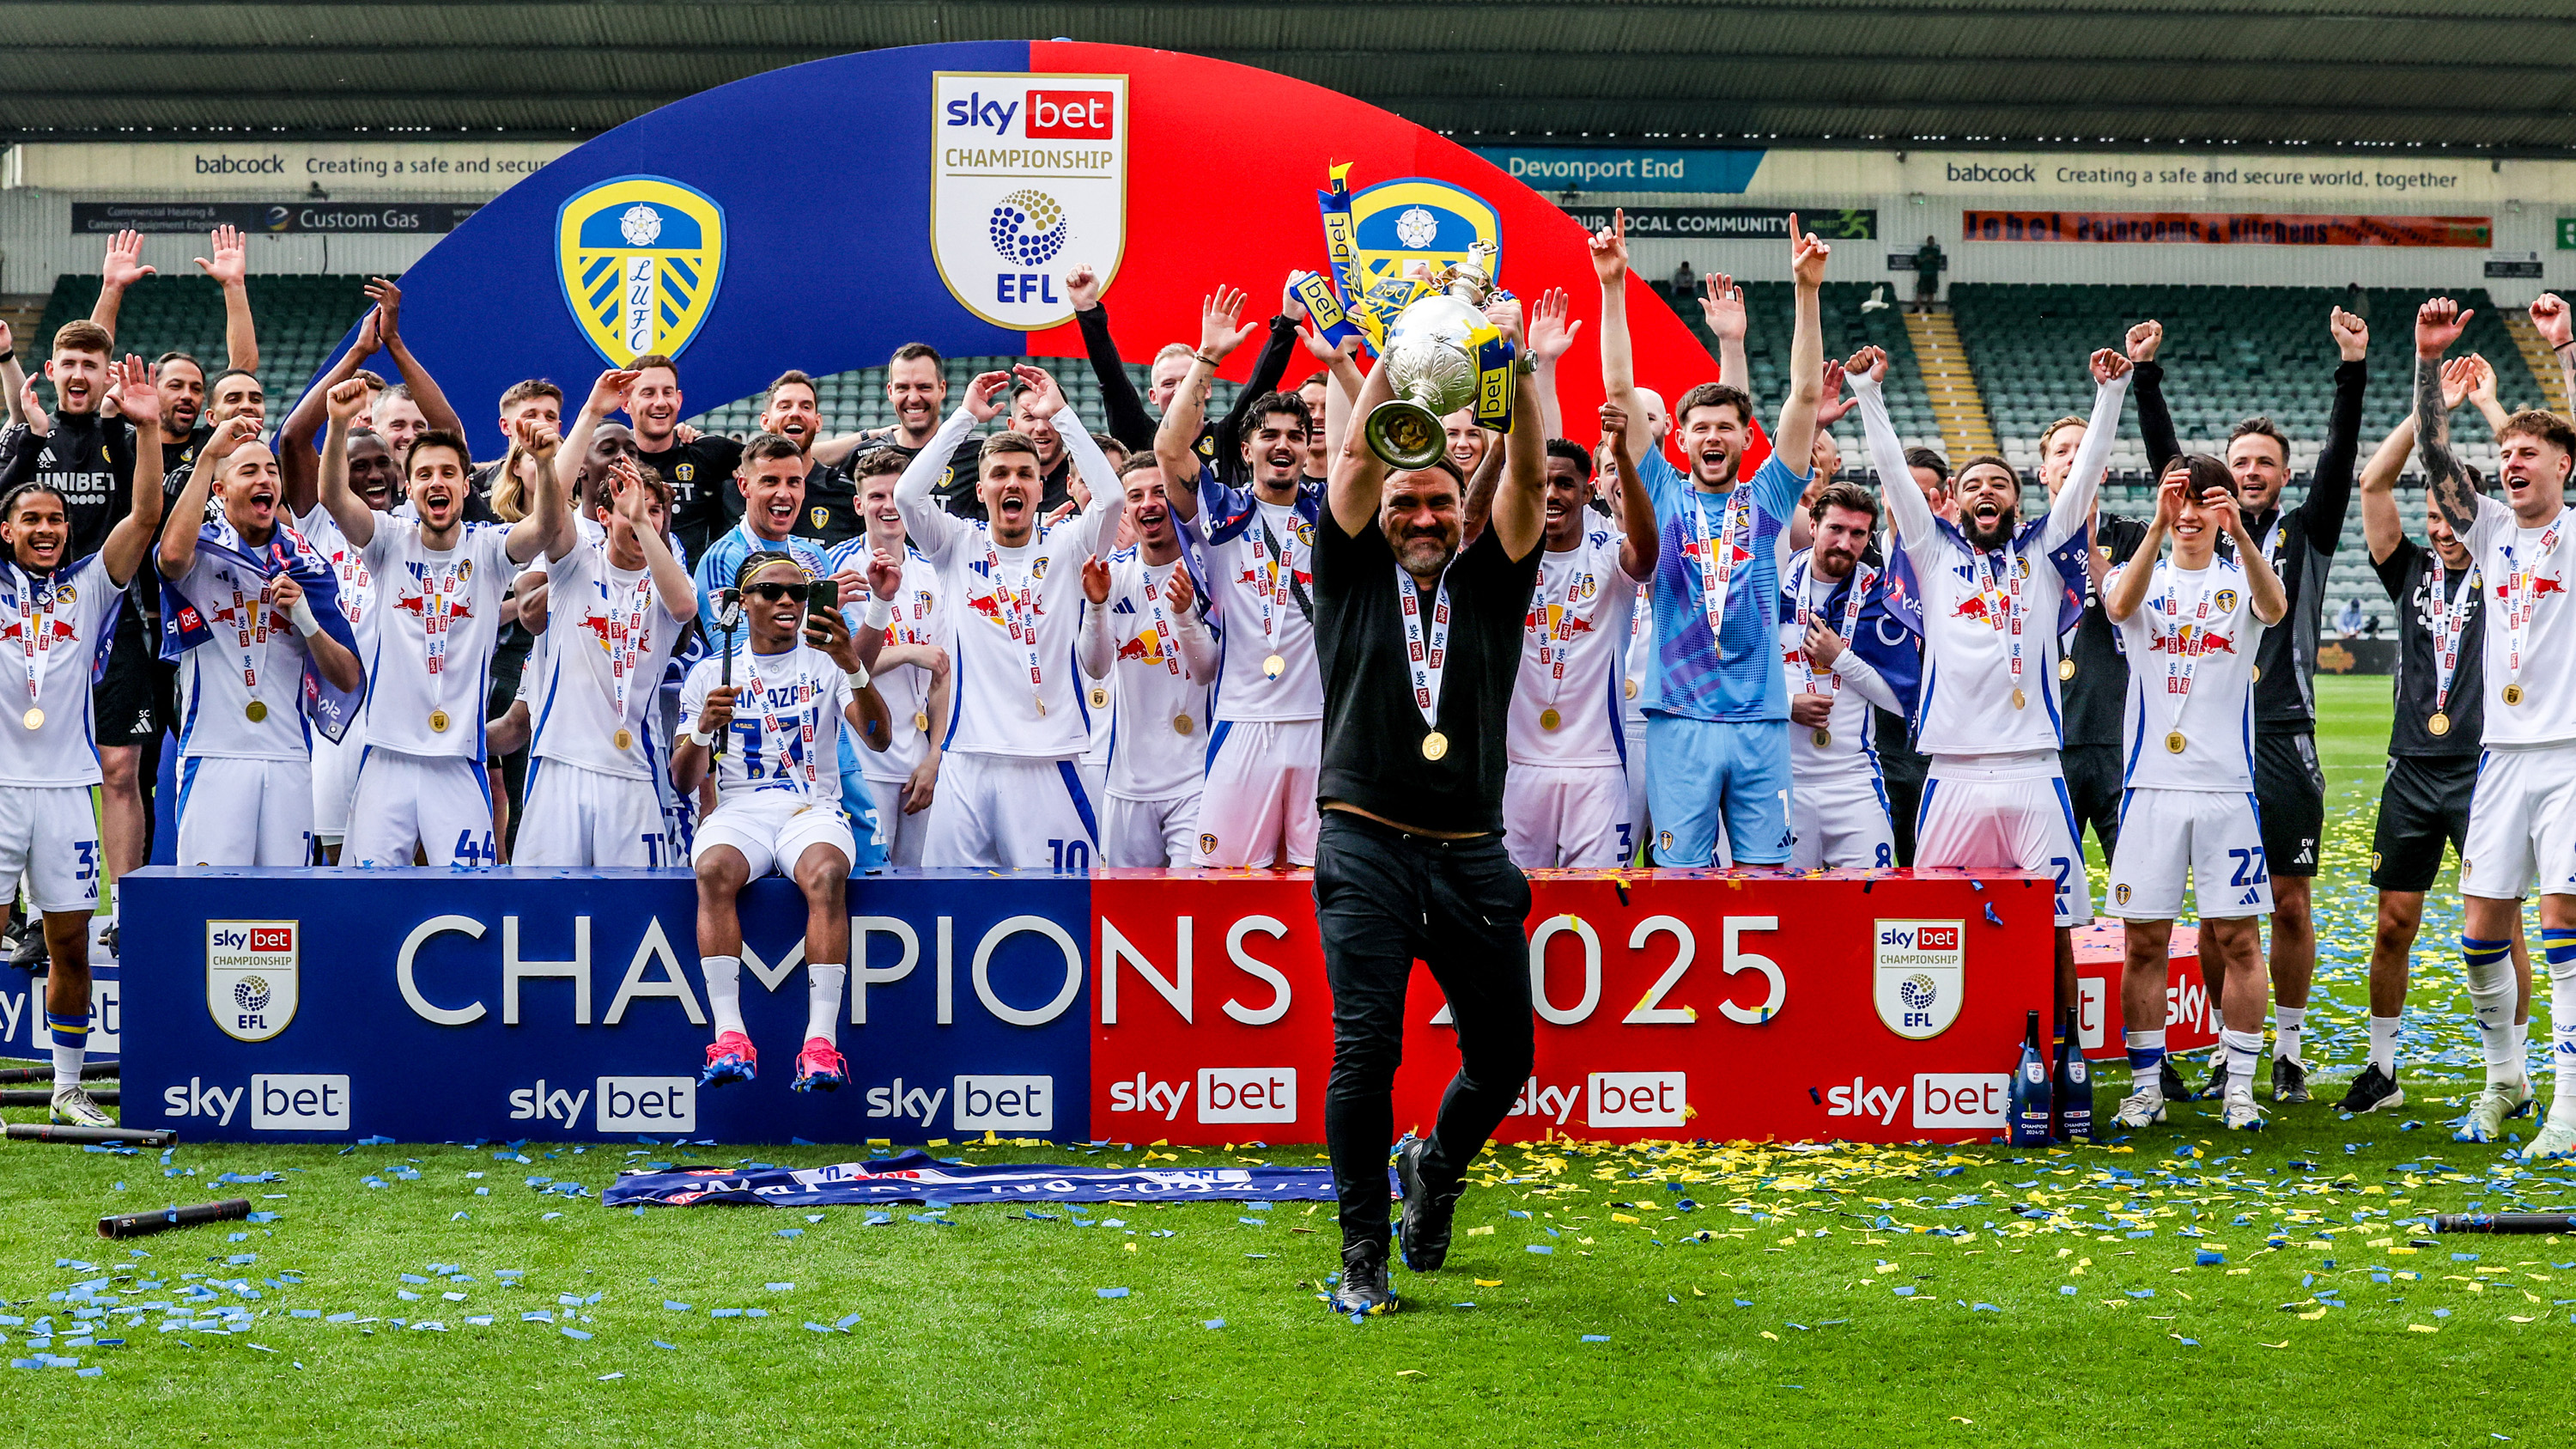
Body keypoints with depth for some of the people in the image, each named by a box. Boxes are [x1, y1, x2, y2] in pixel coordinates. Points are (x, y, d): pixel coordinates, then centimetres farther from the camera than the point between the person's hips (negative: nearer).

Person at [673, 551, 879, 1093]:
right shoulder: (709, 673, 16)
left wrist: (854, 667, -22)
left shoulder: (826, 662, 12)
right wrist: (703, 728, -10)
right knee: (714, 870, -34)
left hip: (813, 809, -1)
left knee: (827, 874, -36)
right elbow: (683, 782, 10)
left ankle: (821, 1039, -40)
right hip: (738, 810, 1)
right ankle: (729, 1038, -38)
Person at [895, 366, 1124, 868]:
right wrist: (965, 416, -7)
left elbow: (1112, 497, -11)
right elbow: (906, 494, -9)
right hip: (969, 757, 1)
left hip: (1050, 759, -1)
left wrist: (1060, 415, -9)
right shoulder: (960, 546, 8)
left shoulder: (1065, 545, 7)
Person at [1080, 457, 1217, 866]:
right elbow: (1096, 668, -3)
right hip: (1128, 777, 3)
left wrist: (1185, 613, -27)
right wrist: (1096, 605, -20)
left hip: (1194, 777, -3)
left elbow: (1207, 671, -10)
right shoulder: (1113, 571, 4)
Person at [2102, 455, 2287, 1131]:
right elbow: (2120, 604, -18)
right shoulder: (2142, 576, 7)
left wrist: (2240, 532, -35)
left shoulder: (2240, 581, 7)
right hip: (2151, 785, 0)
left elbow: (2274, 606, -18)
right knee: (2145, 941, 2)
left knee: (2236, 939, 1)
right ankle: (2145, 1086, 10)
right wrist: (2158, 526, -33)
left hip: (2228, 784, 0)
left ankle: (2240, 1088, 9)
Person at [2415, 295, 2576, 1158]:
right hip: (2504, 752, 5)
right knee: (2482, 929, 5)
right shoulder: (2492, 530, 12)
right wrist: (2429, 361, -9)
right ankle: (2504, 1080, 23)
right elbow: (2435, 456, 2)